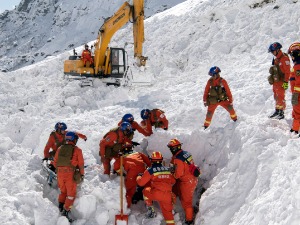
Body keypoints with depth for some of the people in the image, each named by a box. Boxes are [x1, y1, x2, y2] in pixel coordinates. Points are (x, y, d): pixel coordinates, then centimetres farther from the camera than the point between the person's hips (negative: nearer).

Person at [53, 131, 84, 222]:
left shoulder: (60, 149, 7)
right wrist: (82, 174, 11)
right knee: (71, 193, 6)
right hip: (70, 174, -4)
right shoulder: (77, 150, -3)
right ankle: (66, 211, 0)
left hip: (60, 173, 4)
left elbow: (55, 162, 12)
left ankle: (61, 204, 13)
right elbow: (81, 164, -2)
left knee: (63, 191, 25)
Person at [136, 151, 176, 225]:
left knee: (146, 191, 24)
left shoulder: (150, 170, 0)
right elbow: (173, 181, 26)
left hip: (156, 194, -4)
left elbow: (141, 183, 5)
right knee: (168, 211, 19)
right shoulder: (167, 169, 14)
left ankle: (150, 209, 23)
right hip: (168, 196, 4)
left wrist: (139, 177, 27)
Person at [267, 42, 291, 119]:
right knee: (276, 97, 14)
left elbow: (287, 71, -17)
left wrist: (286, 82, -19)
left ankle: (281, 113, 1)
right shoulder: (276, 59, 13)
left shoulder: (284, 58, -15)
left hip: (281, 81, -9)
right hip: (275, 81, 9)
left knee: (280, 97, -5)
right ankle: (277, 111, 23)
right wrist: (272, 80, 21)